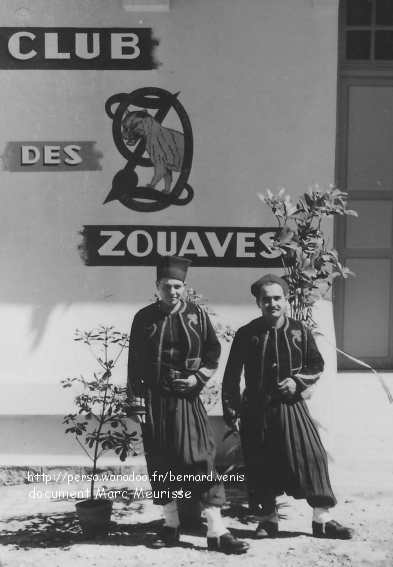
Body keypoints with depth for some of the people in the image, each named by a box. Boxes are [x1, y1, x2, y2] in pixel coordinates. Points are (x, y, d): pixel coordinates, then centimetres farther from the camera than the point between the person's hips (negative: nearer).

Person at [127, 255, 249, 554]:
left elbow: (214, 352, 8)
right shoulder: (144, 318, 2)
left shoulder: (197, 314, 2)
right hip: (155, 399, 1)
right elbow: (135, 362, 3)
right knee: (161, 462, 6)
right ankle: (171, 524, 22)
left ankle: (216, 531, -2)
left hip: (188, 397, 0)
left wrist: (199, 377, -7)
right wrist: (136, 398, -2)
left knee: (201, 459, -5)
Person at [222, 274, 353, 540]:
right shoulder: (247, 334, -1)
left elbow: (317, 365, 9)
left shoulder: (300, 331, 2)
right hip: (256, 410, 0)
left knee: (312, 457, -6)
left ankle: (323, 518, 5)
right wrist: (231, 410, 0)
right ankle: (268, 519, 21)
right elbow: (232, 375, 3)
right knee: (261, 466, 5)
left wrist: (298, 381, -9)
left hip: (292, 406, 0)